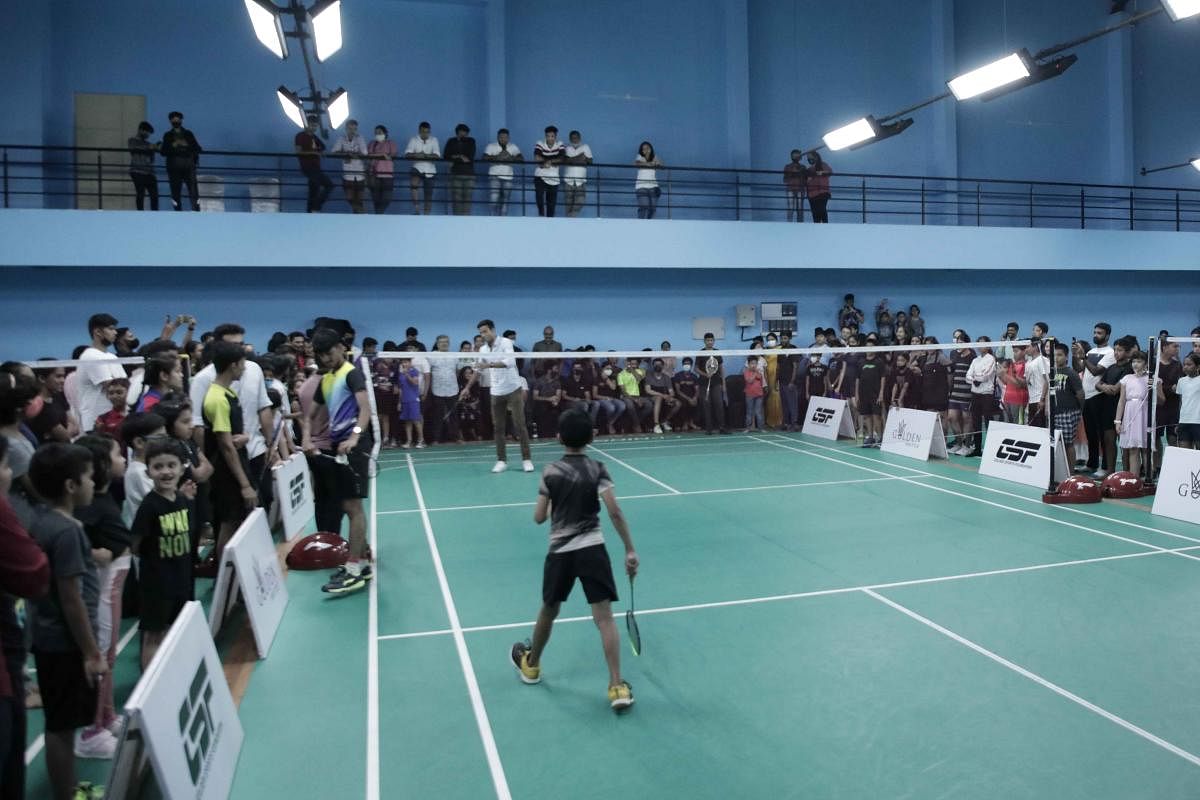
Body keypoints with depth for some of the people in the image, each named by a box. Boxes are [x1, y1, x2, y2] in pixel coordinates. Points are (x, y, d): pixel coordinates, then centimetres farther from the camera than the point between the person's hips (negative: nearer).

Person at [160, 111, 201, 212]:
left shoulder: (188, 134, 13)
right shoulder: (168, 136, 13)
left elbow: (198, 149, 7)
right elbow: (164, 152, 4)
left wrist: (186, 145, -6)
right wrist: (173, 146, -9)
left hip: (188, 167, -1)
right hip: (174, 168, 1)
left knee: (194, 192, -13)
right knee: (176, 194, 1)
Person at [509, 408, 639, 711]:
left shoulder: (551, 472, -2)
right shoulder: (597, 470, -5)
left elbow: (539, 517, 0)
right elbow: (614, 511, -15)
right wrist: (630, 550, -12)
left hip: (560, 551, 1)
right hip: (592, 548, -1)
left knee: (548, 611, 20)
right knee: (604, 617, -2)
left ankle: (530, 665, 42)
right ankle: (617, 687, -6)